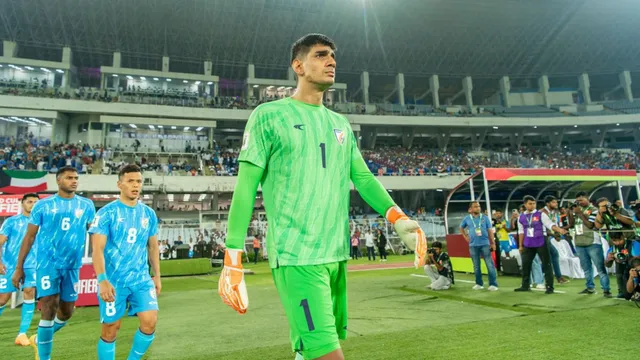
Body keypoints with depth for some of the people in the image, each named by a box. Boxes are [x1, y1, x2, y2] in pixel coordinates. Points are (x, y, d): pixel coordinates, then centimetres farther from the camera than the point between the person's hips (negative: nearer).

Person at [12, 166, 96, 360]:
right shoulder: (43, 205, 0)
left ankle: (39, 339, 40)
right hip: (48, 263, -3)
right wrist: (19, 268, 2)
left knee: (66, 312, 11)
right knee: (49, 310, -9)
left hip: (72, 266, 3)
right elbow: (29, 237, 4)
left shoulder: (86, 205, 5)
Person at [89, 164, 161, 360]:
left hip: (142, 279, 4)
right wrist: (102, 280, -23)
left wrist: (157, 276, 11)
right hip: (113, 281, -3)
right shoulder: (107, 212, -8)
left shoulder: (149, 214, 6)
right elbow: (97, 249, -13)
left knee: (150, 321, -7)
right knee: (111, 329, 6)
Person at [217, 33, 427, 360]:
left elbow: (363, 177, 11)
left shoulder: (340, 123, 15)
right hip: (296, 255, -6)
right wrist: (232, 261, -11)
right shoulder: (269, 115, -2)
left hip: (335, 254, 6)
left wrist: (397, 217, -6)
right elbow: (246, 187, -6)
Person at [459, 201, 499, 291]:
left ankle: (493, 284, 2)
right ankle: (479, 284, 20)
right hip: (473, 245, 2)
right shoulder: (467, 219, 4)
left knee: (490, 265, -4)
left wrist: (493, 243, -2)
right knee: (476, 266, 9)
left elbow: (490, 230, 2)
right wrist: (465, 237, 10)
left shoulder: (485, 217, 2)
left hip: (485, 244, -1)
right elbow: (461, 228, 21)